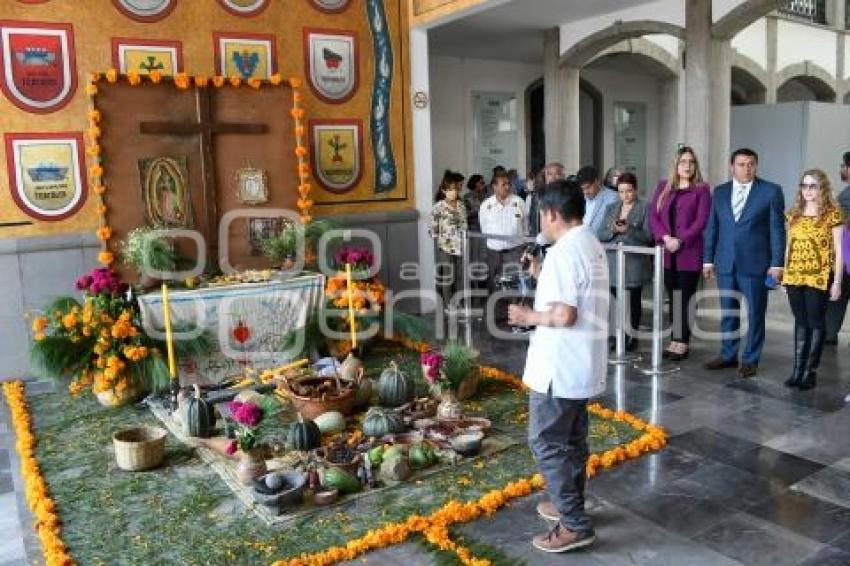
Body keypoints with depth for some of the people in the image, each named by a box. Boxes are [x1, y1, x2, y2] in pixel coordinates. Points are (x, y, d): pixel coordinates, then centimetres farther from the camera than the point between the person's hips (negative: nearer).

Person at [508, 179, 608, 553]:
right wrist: (542, 277, 16)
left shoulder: (562, 252, -21)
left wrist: (528, 317, -11)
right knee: (572, 439, 20)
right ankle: (569, 505, 33)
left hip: (559, 366, -10)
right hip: (583, 363, 10)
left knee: (546, 442, 1)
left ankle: (575, 525, 6)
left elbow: (564, 315, -27)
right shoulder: (592, 246, 9)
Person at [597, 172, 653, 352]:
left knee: (633, 300, 1)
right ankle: (623, 334, 17)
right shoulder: (611, 208, 14)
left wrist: (628, 230, -20)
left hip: (634, 264, -4)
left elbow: (648, 236, -7)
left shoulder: (644, 208, 1)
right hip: (613, 263, 4)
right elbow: (600, 235, 8)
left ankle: (633, 336, 14)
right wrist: (612, 230, -11)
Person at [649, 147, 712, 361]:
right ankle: (675, 339, 15)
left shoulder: (702, 189, 1)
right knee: (672, 297, 8)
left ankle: (683, 343, 5)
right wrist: (665, 238, -9)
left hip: (689, 253, -4)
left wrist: (680, 241, -16)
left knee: (686, 298, 0)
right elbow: (653, 215, 5)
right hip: (667, 253, 4)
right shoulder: (663, 186, 13)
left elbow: (701, 221, -7)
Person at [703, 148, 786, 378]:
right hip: (725, 263, 3)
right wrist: (708, 259, 7)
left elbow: (777, 229, -3)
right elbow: (712, 228, 11)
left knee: (755, 314, 5)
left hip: (755, 264, -3)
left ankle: (750, 359, 16)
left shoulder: (771, 191, -1)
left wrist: (777, 263, -7)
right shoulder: (720, 192, 9)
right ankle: (728, 355, 23)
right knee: (728, 312, 11)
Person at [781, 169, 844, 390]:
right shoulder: (794, 214, 10)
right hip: (794, 277, 5)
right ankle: (798, 369, 13)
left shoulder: (832, 214, -4)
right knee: (800, 322, 9)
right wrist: (784, 275, 10)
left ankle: (810, 371, 10)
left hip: (819, 278, -4)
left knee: (816, 322, 3)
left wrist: (837, 282, -9)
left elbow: (839, 251, -5)